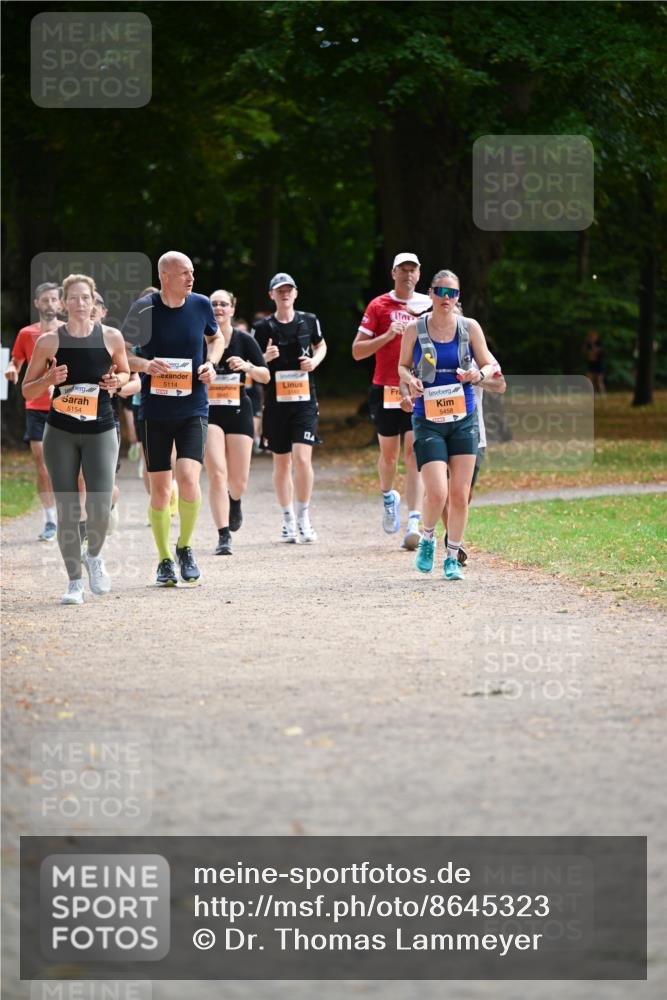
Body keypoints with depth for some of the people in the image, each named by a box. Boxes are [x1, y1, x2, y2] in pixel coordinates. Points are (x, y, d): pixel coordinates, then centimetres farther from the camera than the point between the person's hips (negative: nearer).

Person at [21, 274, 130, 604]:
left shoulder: (111, 337, -1)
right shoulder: (49, 341, -3)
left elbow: (124, 372, 17)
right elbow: (27, 391, 4)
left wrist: (117, 380, -5)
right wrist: (50, 379, -15)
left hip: (100, 431, 0)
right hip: (60, 432, 0)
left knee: (100, 508, -12)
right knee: (67, 510, 0)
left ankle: (94, 556, 20)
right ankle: (74, 582, 12)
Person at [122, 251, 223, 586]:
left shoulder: (201, 305, 1)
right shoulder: (145, 308, -7)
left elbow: (216, 337, 21)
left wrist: (211, 362, 1)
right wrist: (144, 364, -19)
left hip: (193, 409, 1)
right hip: (155, 410, -1)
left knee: (188, 478, -17)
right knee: (159, 489, 3)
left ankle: (185, 546, 7)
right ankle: (165, 561, 20)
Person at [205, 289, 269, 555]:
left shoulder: (244, 340, 1)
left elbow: (265, 376, 0)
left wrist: (248, 366, -18)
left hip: (238, 412, 1)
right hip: (208, 413, -1)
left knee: (238, 481, 3)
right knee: (217, 473, -14)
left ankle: (235, 502, 41)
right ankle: (224, 536, -10)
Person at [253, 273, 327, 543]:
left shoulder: (309, 321, 4)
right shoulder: (264, 328, 1)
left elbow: (321, 345, 22)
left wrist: (315, 359, 1)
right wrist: (266, 357, -15)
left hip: (304, 400, -1)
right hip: (276, 402, 1)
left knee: (302, 458, -15)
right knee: (281, 462, 8)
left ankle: (304, 517, 1)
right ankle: (288, 520, 20)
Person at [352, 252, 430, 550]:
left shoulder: (429, 305, 8)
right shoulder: (378, 306, 3)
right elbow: (357, 351, 1)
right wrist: (387, 336, -13)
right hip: (386, 389, 0)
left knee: (414, 453, -10)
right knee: (389, 453, 9)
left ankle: (414, 522, -15)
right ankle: (388, 497, 40)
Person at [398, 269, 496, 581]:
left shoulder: (470, 327, 1)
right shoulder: (415, 329, -2)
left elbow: (489, 365, 9)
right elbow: (403, 365, 12)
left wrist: (478, 374, -14)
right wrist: (411, 380, -11)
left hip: (463, 419, 2)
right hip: (428, 420, -2)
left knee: (460, 494, 2)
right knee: (437, 493, -14)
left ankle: (453, 558, 18)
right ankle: (428, 538, 16)